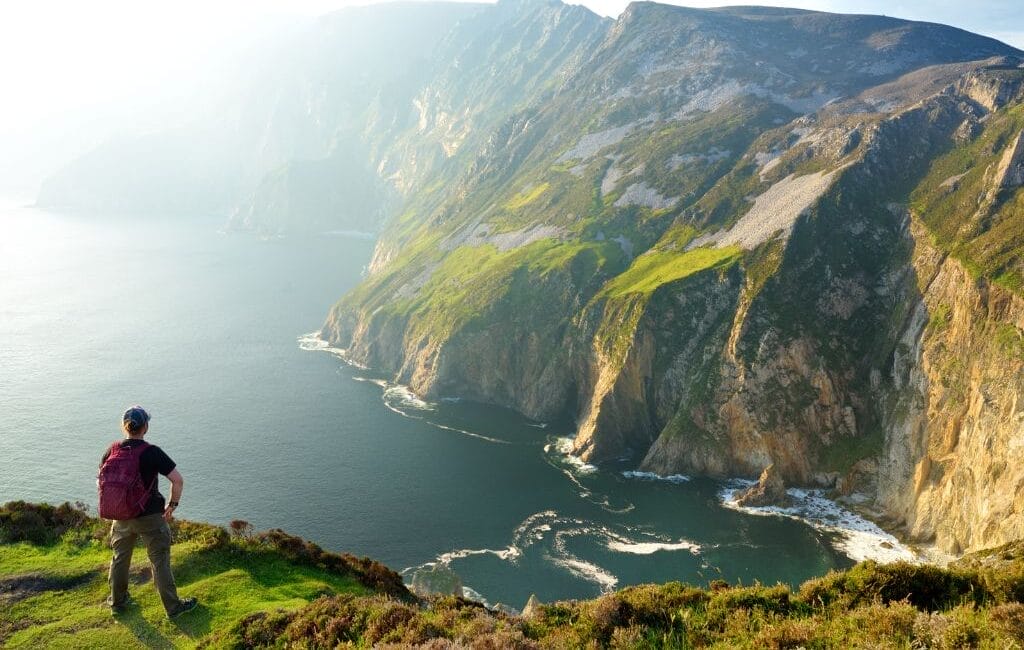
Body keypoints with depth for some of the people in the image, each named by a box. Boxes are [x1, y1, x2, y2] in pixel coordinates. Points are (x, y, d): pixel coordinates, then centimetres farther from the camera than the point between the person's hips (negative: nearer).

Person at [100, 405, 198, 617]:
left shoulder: (113, 450, -4)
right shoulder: (152, 452, -19)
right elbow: (178, 480, -20)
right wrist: (172, 505, -6)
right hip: (150, 516, -5)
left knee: (120, 558, 22)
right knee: (160, 562, 5)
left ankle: (117, 602, 38)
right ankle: (173, 606, 15)